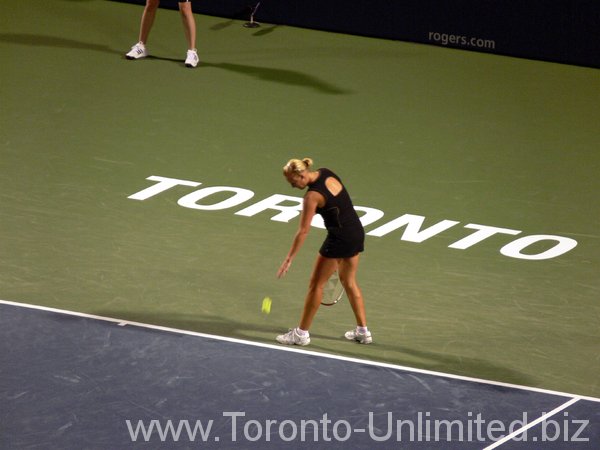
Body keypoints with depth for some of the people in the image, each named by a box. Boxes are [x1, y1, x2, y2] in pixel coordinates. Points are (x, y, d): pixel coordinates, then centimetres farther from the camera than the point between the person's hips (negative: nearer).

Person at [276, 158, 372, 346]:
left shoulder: (312, 196, -21)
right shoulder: (326, 173, 0)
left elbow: (303, 231, -19)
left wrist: (289, 259, -14)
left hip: (339, 237, -8)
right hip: (357, 231, 8)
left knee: (316, 284, 4)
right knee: (349, 282, 21)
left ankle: (301, 333, 12)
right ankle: (363, 331, 25)